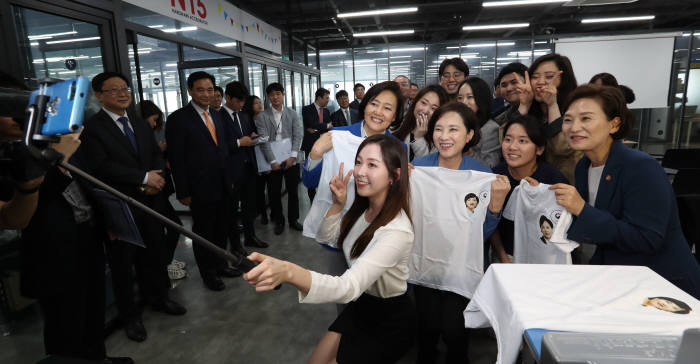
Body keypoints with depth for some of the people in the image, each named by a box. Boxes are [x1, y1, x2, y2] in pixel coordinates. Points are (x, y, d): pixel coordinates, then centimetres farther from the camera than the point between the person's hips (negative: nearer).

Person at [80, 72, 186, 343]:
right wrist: (144, 177, -19)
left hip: (150, 200, 6)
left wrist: (157, 178, -10)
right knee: (122, 262, 10)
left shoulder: (140, 123, 12)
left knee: (155, 254, 15)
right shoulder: (92, 127, -10)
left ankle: (158, 297, 37)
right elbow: (101, 166, -20)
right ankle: (129, 315, 28)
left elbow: (157, 155, 10)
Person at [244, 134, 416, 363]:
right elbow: (326, 237, 7)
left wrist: (289, 273, -59)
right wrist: (337, 205, -13)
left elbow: (350, 286, -42)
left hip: (391, 324, -6)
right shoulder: (363, 208, -7)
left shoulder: (398, 231, -32)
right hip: (360, 306, 7)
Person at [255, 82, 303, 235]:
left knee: (293, 191, 8)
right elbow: (264, 141, -6)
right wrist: (273, 161, -15)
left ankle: (293, 219, 25)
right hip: (273, 162, -1)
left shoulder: (292, 114, 6)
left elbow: (298, 136, -1)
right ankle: (278, 221, 23)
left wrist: (293, 156, -13)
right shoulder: (262, 116, 1)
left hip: (291, 160, 1)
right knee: (274, 192, 6)